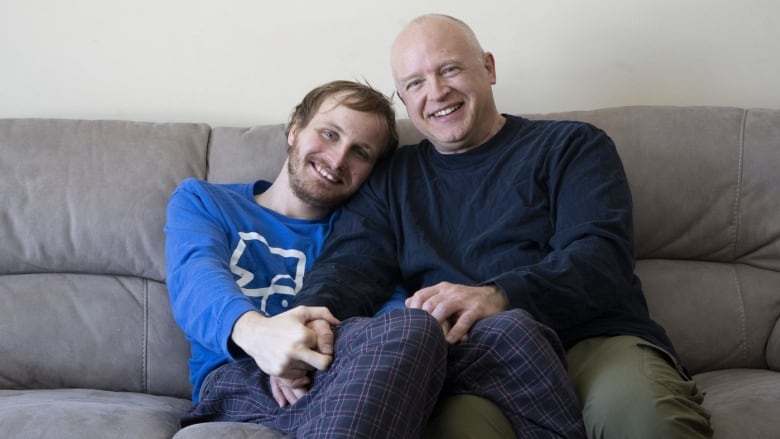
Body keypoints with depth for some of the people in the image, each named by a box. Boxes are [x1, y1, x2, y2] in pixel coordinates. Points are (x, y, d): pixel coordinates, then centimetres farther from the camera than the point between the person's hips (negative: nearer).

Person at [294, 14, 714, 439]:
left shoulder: (571, 146, 12)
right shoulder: (390, 180, 22)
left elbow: (602, 253, -4)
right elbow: (349, 263, 7)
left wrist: (499, 296, -24)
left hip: (591, 340, -1)